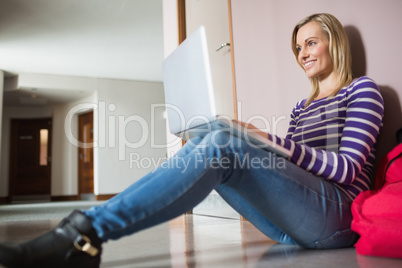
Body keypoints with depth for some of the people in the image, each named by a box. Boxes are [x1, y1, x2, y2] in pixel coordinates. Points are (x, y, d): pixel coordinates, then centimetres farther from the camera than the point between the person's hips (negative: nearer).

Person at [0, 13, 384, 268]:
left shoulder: (362, 90, 7)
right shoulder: (302, 108, 25)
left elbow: (348, 168, -7)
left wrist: (271, 142, -18)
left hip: (338, 216, -5)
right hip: (294, 226, 5)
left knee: (223, 145, -29)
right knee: (208, 148, -16)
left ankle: (88, 229, -32)